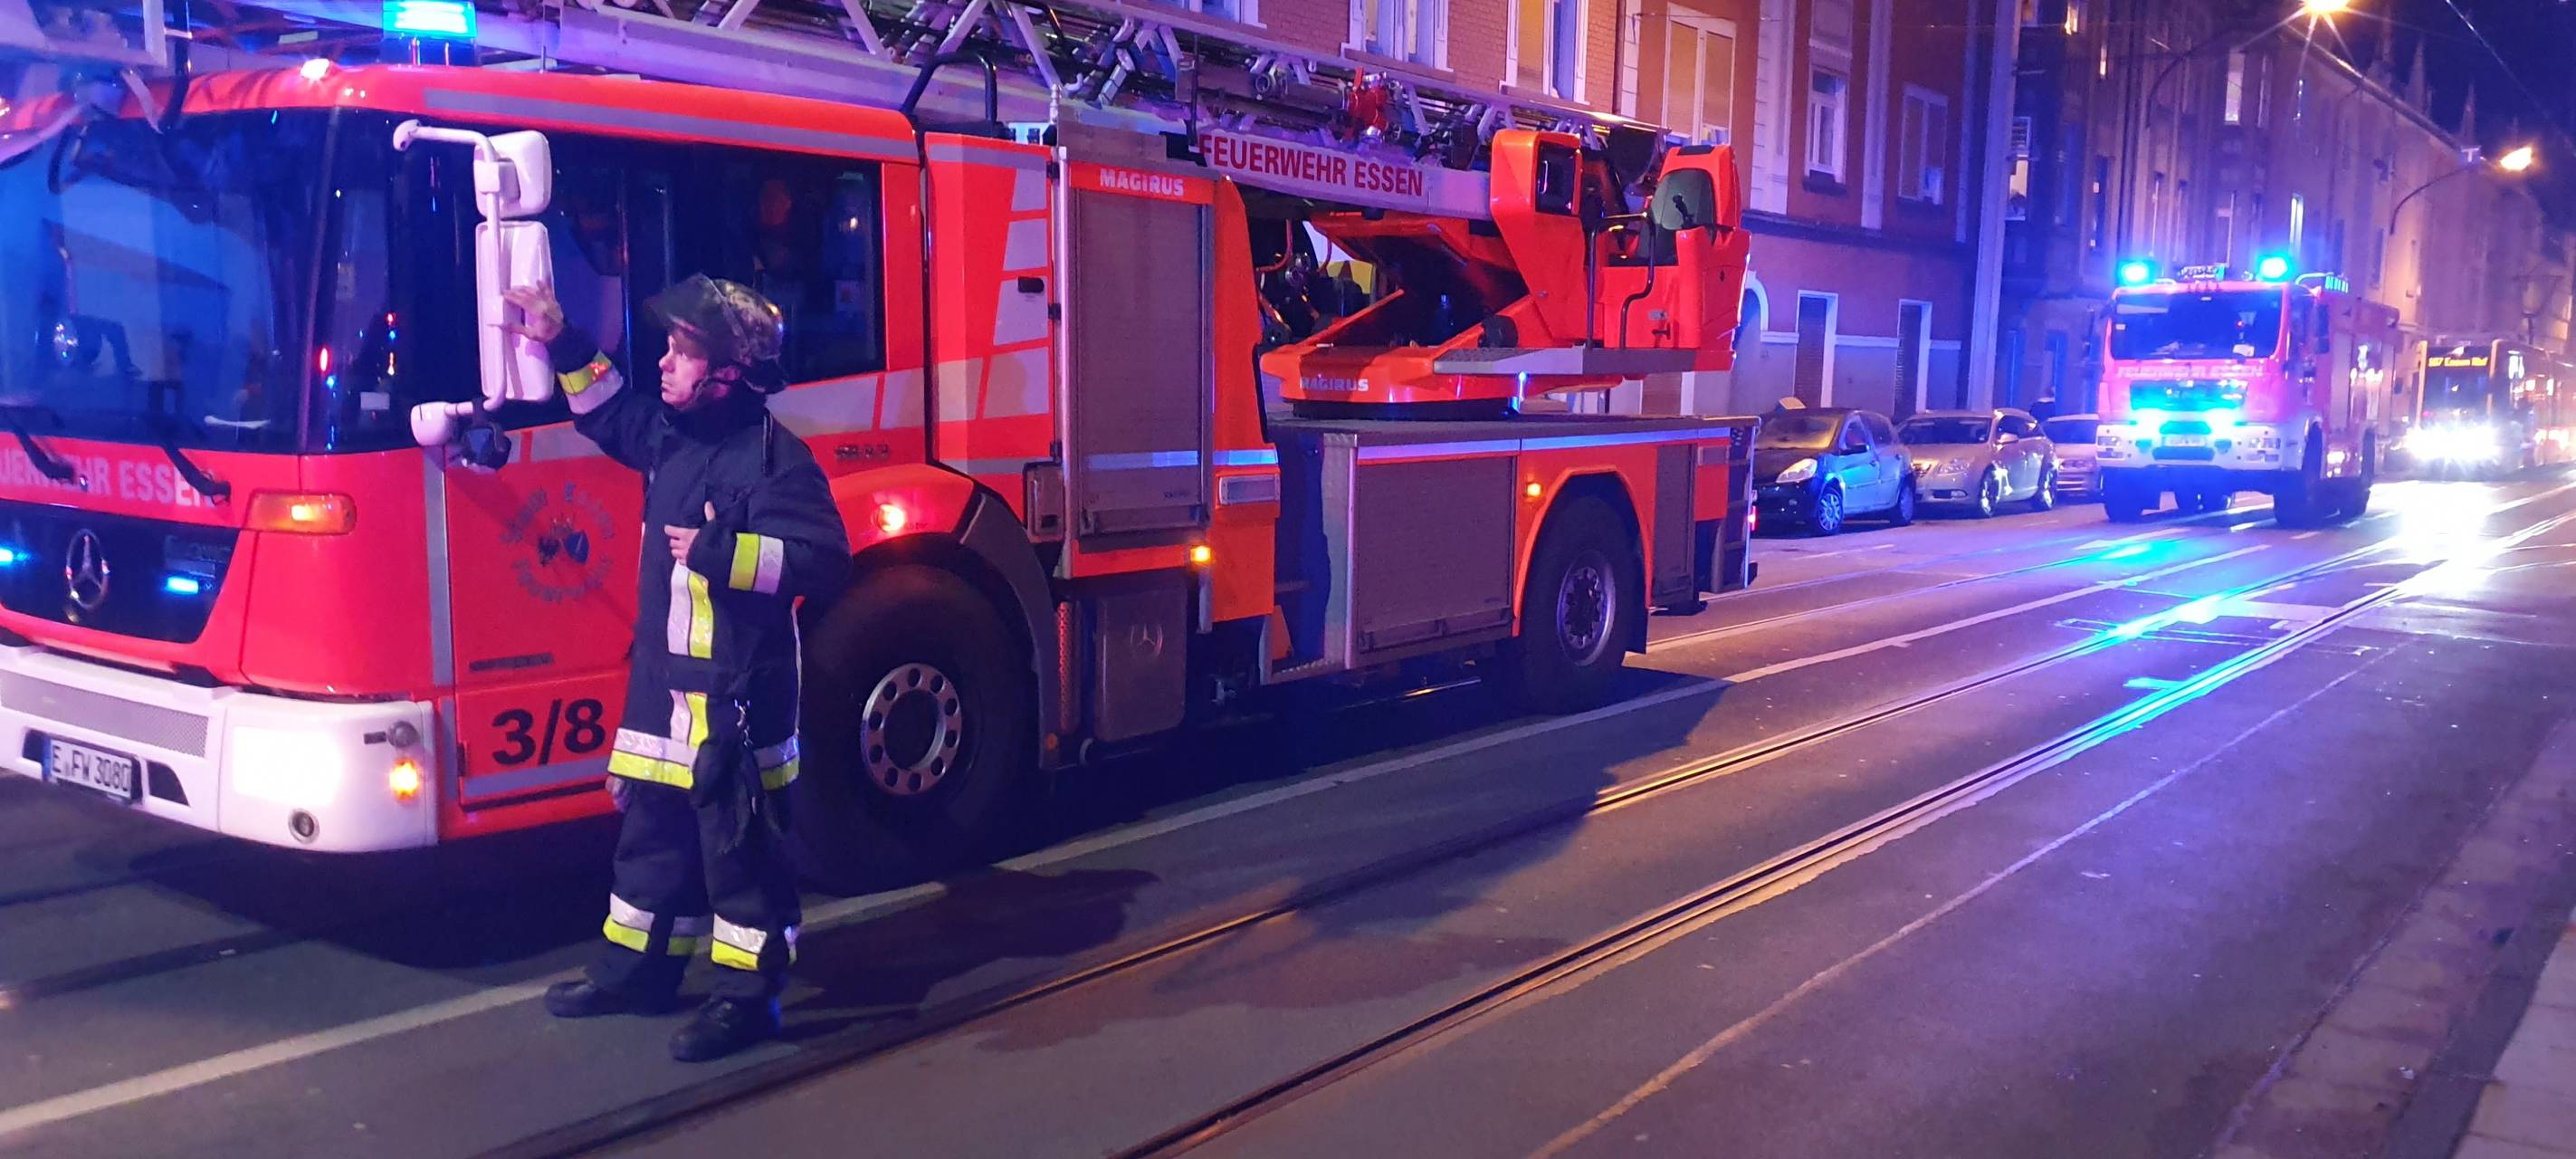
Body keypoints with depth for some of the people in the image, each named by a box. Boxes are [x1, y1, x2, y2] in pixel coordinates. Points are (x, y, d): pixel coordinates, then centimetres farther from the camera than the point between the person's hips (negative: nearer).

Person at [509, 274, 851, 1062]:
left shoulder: (773, 457, -17)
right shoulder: (671, 436, 10)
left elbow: (824, 560, -24)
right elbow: (611, 415, 31)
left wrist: (719, 551, -25)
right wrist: (561, 344, 21)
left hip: (737, 694, -9)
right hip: (664, 685, 9)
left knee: (740, 847, 0)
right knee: (651, 835, 19)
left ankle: (747, 996, 10)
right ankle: (638, 967, 33)